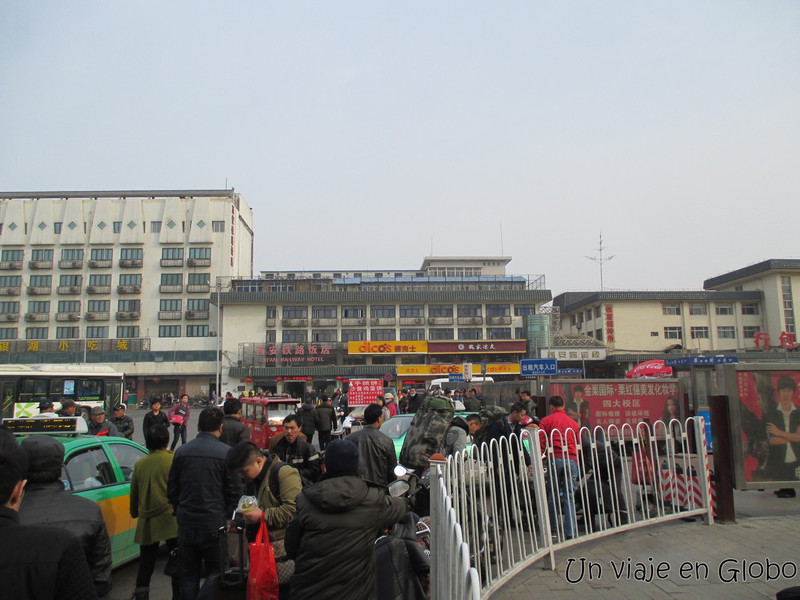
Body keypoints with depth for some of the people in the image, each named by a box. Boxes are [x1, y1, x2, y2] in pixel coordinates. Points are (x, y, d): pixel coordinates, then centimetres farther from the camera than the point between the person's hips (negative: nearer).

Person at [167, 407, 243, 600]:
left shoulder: (182, 451, 2)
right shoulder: (226, 452, -13)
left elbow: (172, 489, 9)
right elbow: (235, 490, -9)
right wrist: (227, 516, 7)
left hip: (186, 523, 4)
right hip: (214, 522, -4)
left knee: (189, 573, 16)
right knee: (215, 571, 10)